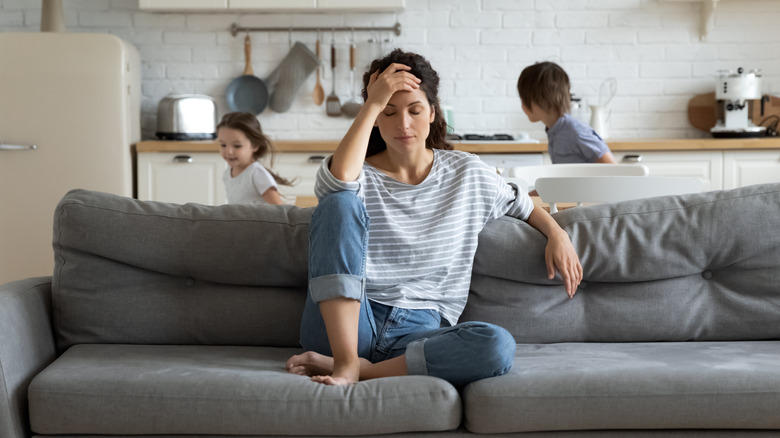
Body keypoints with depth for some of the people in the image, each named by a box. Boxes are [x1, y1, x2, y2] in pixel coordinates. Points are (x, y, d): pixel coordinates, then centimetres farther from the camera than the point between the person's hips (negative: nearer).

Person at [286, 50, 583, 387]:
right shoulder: (359, 175, 5)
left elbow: (522, 204, 29)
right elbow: (339, 179, -21)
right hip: (345, 327, -1)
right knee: (339, 202, -24)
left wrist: (557, 234, 10)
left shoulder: (468, 173, 14)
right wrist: (372, 103, -13)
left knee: (498, 346, -32)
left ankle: (363, 369, -24)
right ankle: (345, 361, -31)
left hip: (420, 331, 2)